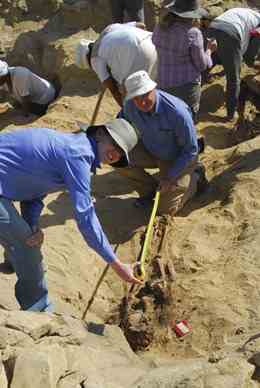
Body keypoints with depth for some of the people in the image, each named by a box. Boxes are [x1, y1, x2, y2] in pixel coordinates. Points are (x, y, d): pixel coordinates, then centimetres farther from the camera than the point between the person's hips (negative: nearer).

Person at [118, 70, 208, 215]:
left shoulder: (177, 112, -37)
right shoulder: (130, 106, -20)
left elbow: (191, 150, -24)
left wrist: (170, 177, -22)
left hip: (179, 157, -5)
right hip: (151, 150, 5)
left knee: (167, 209, -5)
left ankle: (195, 177, 20)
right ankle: (149, 190, 6)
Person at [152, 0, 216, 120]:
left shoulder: (159, 27, -1)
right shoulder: (193, 33, -18)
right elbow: (201, 65, -8)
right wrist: (209, 50, 9)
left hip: (163, 84, 6)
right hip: (187, 86, -6)